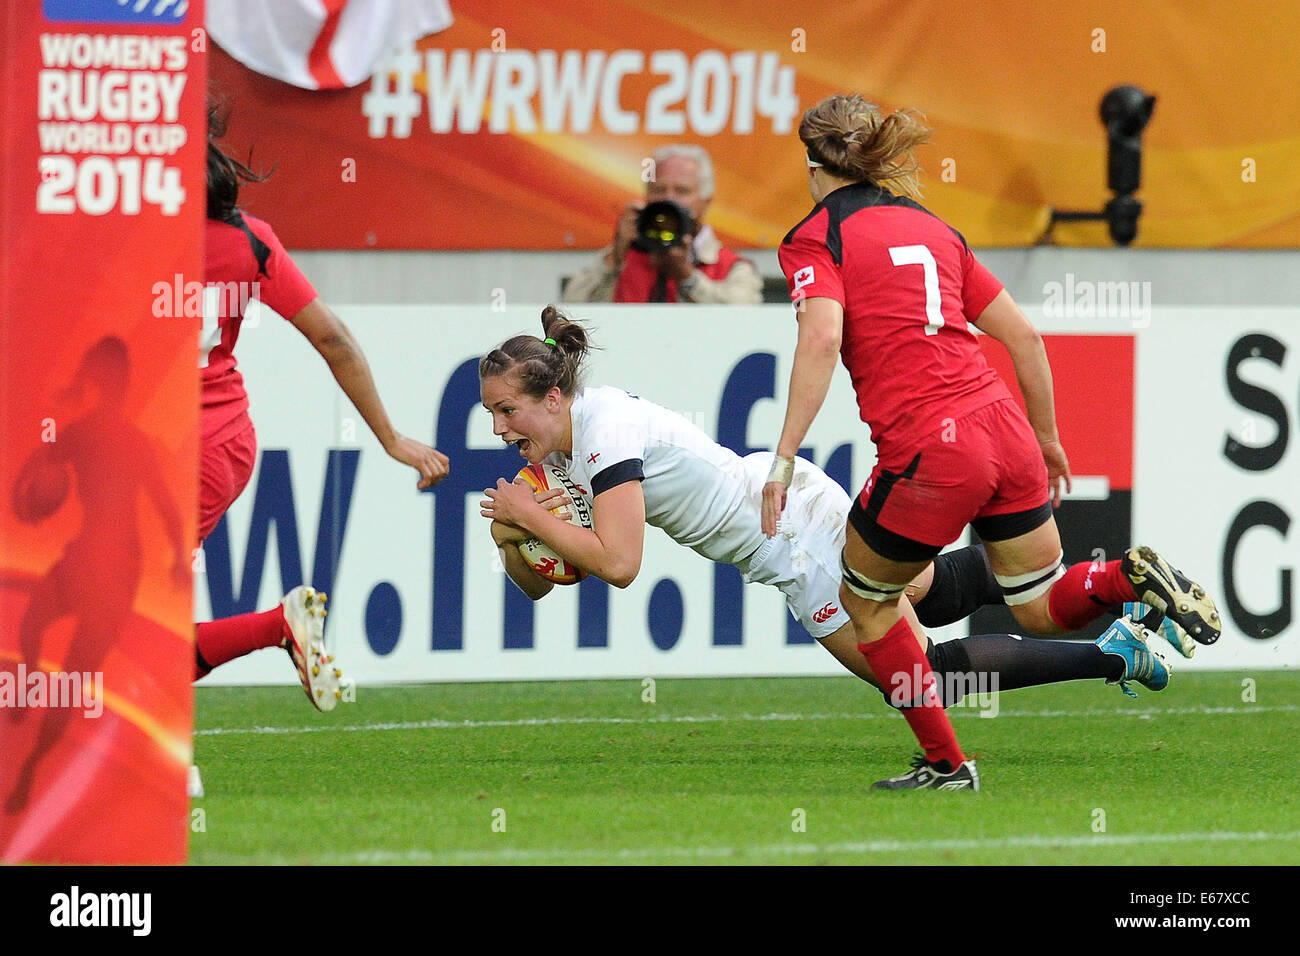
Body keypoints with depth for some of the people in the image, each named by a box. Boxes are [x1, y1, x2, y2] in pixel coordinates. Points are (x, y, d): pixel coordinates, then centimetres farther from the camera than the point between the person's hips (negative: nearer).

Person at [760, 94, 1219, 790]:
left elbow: (822, 340, -18)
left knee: (867, 599, 19)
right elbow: (1023, 336, 18)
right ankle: (1132, 577, -10)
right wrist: (1046, 439, 28)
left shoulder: (816, 237, 0)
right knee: (1042, 611, 20)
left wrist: (783, 458, -19)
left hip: (929, 454, -6)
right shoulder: (930, 227, 19)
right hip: (1007, 436, 6)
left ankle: (944, 763, 19)